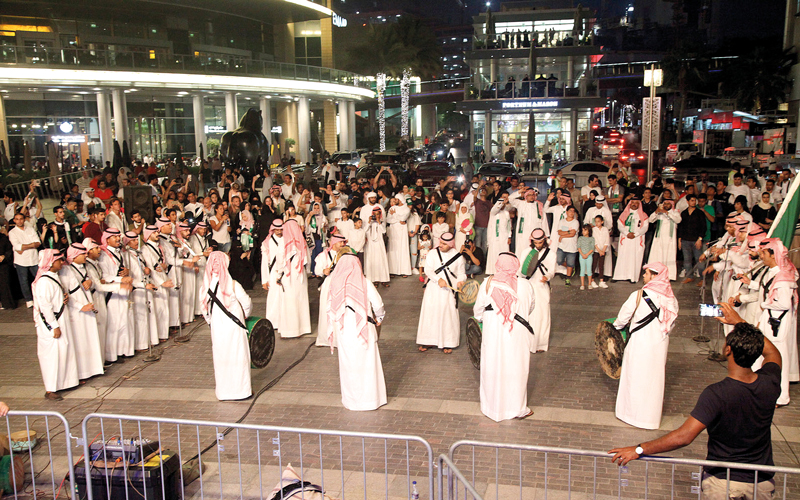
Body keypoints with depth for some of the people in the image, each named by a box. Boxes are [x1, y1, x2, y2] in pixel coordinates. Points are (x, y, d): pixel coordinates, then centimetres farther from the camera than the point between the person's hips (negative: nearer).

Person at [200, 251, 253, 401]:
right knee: (238, 357, 8)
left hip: (216, 327, 3)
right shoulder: (233, 285, -15)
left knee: (220, 358, 14)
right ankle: (241, 389, 15)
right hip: (234, 327, -3)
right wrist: (244, 316, 12)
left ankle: (223, 390, 23)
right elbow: (247, 303, -8)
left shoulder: (205, 286, -5)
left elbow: (205, 311, 3)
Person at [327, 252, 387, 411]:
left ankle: (351, 399, 24)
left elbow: (331, 308, -1)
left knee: (348, 365, 13)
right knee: (367, 364, 10)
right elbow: (378, 304, -5)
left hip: (344, 333, 2)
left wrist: (334, 330, 12)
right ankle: (369, 399, 19)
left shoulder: (335, 283, -5)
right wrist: (378, 319, 14)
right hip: (363, 331, -2)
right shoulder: (364, 283, -10)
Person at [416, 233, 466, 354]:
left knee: (448, 315, 3)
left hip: (449, 290, 0)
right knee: (429, 313, 4)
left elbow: (461, 273, 6)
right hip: (433, 290, 1)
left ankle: (448, 343, 17)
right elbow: (428, 270, -9)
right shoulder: (432, 254, 1)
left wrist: (460, 281, -17)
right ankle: (427, 341, 18)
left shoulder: (458, 256, 1)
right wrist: (438, 279, -25)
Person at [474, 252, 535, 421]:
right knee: (515, 369, 12)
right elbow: (530, 309, 8)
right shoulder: (525, 285, -9)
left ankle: (491, 407, 27)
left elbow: (478, 312, 0)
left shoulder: (488, 284, -9)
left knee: (492, 369, 14)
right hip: (517, 336, 0)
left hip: (492, 333, 1)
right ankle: (517, 408, 23)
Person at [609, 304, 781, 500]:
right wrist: (740, 322, 15)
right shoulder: (769, 384, -12)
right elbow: (772, 353, 12)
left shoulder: (717, 394, -27)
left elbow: (684, 436, -31)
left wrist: (638, 449, -26)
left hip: (722, 483, -4)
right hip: (763, 483, 5)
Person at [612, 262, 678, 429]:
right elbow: (672, 323, 8)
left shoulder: (638, 296, -16)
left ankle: (632, 412, 20)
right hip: (660, 344, 4)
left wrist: (616, 326, 14)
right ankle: (652, 414, 28)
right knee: (655, 378, 16)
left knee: (636, 377, 9)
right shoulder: (671, 298, -2)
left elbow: (624, 317, -6)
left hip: (640, 342, -4)